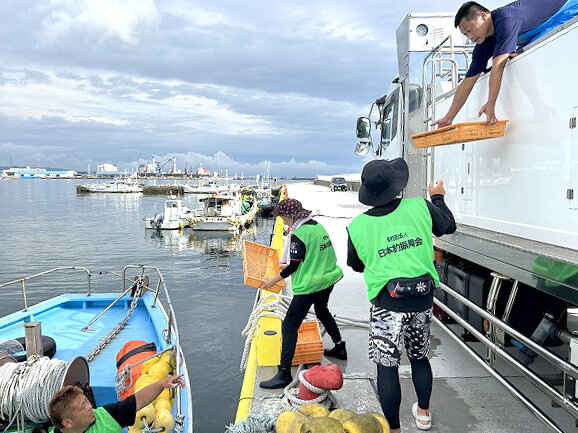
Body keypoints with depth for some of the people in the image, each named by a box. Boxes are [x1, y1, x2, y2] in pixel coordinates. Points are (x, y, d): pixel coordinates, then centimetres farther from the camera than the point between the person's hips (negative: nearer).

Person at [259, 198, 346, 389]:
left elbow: (293, 266, -16)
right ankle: (339, 348, 45)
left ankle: (284, 373, -3)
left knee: (289, 326, -4)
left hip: (308, 287, -9)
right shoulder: (318, 226, 7)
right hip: (328, 280, 9)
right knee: (322, 311, 32)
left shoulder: (298, 234, -18)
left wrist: (274, 280, -4)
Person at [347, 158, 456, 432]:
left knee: (387, 366, 6)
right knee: (419, 357, 23)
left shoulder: (357, 226, -10)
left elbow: (356, 265, 6)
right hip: (423, 299, 4)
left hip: (388, 303, -4)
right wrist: (438, 197, 29)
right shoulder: (420, 207, -7)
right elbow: (449, 226, 14)